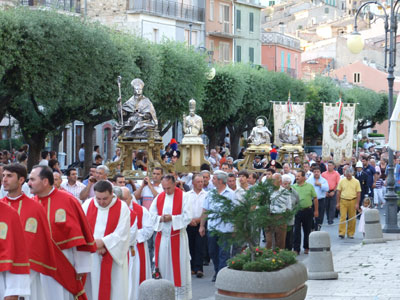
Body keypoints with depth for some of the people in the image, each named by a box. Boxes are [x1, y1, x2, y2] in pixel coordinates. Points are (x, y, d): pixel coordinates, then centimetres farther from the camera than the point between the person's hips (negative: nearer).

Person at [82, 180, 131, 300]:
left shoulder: (122, 208, -5)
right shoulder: (87, 205, 2)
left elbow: (121, 235, -10)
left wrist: (102, 242, -17)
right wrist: (95, 245, -16)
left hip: (113, 257, -2)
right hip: (90, 258, 2)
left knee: (114, 290, -1)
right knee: (91, 288, 5)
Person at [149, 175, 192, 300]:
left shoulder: (182, 196, -6)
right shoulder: (159, 197, 7)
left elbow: (188, 217, -11)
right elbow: (151, 214, 5)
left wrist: (172, 218, -18)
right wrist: (160, 219, -14)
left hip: (177, 236, -4)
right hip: (162, 236, 4)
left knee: (178, 265, 0)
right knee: (163, 265, 4)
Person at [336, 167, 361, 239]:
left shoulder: (356, 181, 2)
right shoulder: (342, 181, 3)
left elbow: (358, 193, 1)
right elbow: (338, 192, 5)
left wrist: (357, 203, -5)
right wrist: (338, 203, 1)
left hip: (352, 201, 0)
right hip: (343, 201, 0)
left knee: (352, 219, 4)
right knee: (343, 217, -7)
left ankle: (350, 233, 13)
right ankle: (341, 233, -9)